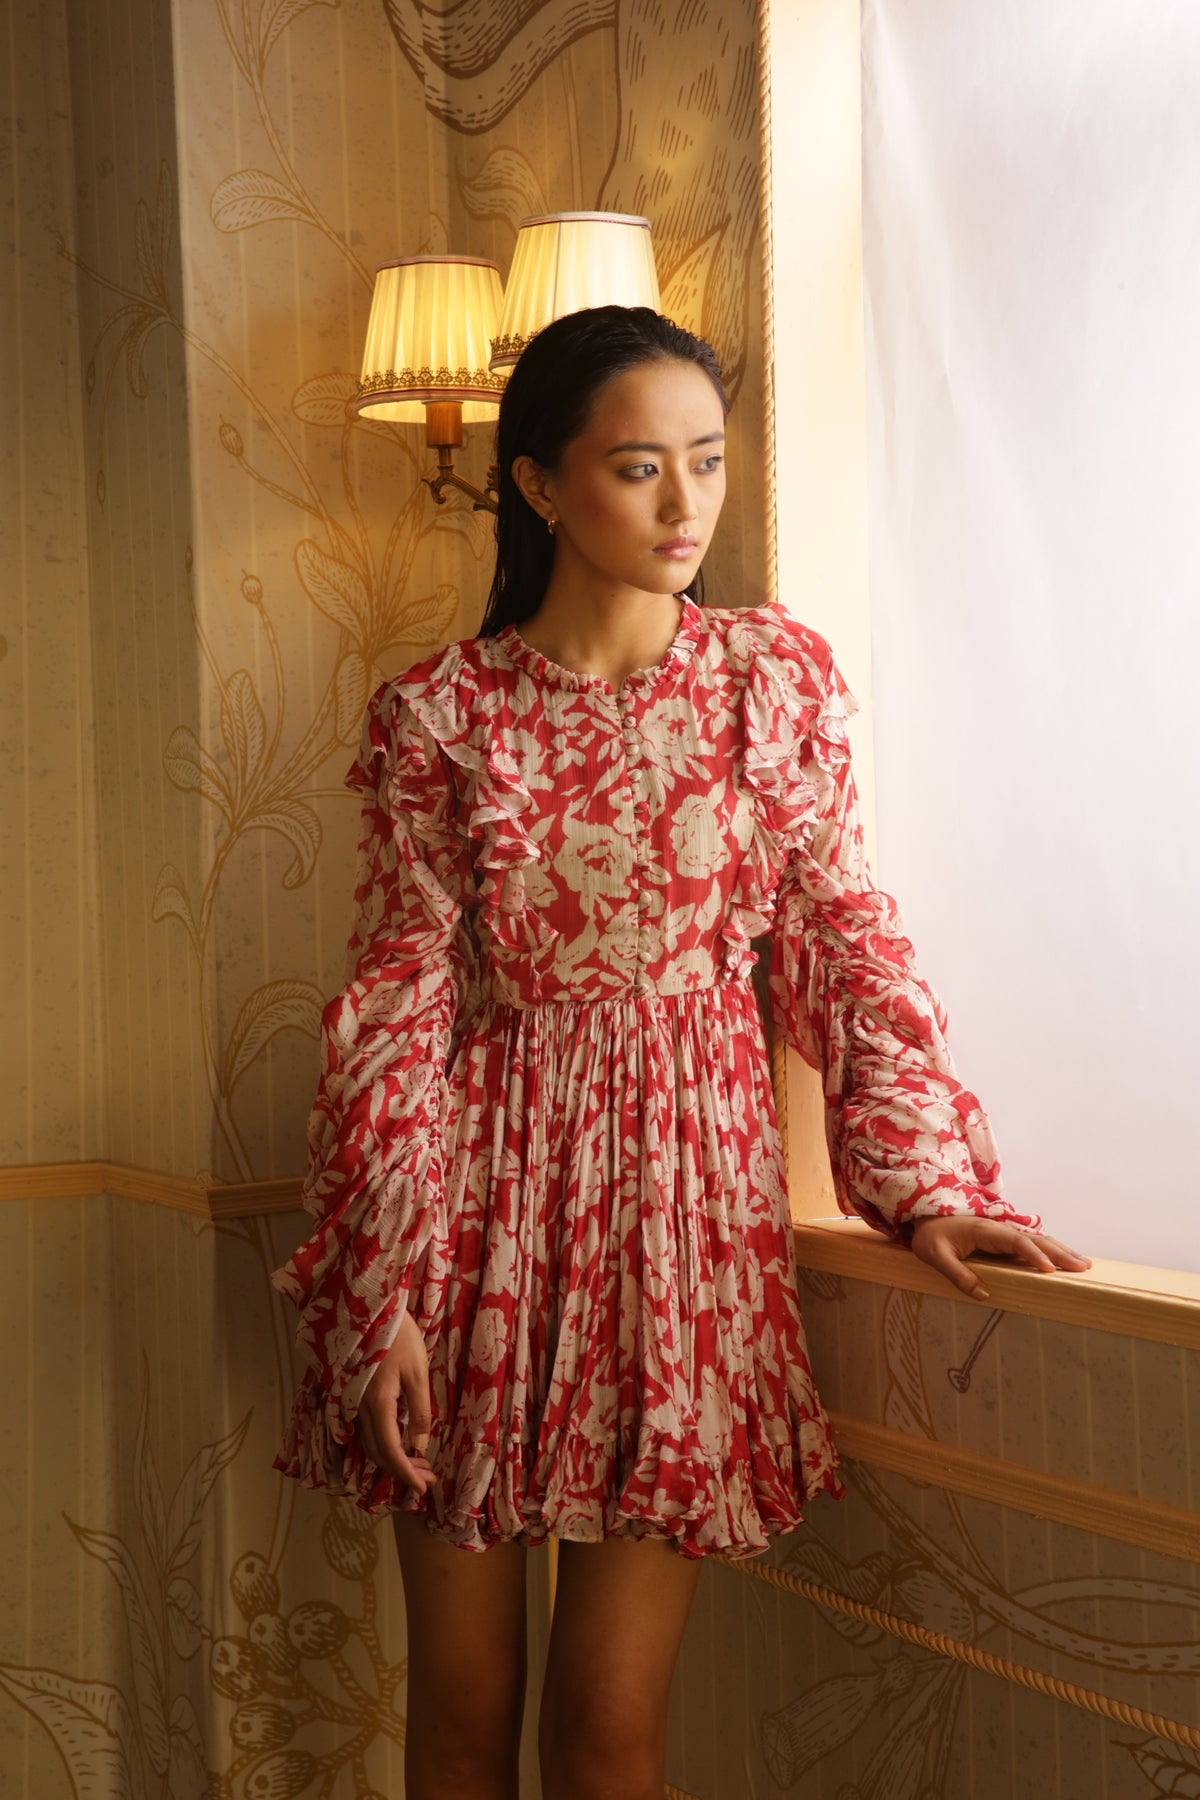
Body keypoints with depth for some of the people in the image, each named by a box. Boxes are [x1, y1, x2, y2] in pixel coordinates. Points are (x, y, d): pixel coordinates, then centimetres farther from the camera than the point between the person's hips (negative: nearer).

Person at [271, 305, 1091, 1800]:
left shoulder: (778, 674, 4)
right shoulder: (435, 717, -1)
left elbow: (845, 942, 4)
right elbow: (396, 1006, -2)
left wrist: (929, 1179, -6)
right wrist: (386, 1290, -8)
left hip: (688, 1183, 0)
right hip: (487, 1194, 0)